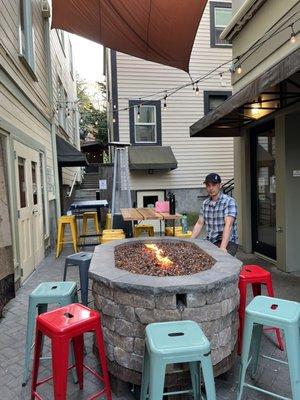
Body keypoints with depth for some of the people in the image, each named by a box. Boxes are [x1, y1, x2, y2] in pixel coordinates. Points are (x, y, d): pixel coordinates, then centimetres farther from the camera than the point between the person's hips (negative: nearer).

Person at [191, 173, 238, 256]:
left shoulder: (229, 201, -11)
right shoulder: (205, 203, 10)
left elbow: (228, 225, -22)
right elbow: (199, 224, 12)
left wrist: (222, 248, -32)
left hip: (227, 242, -5)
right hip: (209, 242, 6)